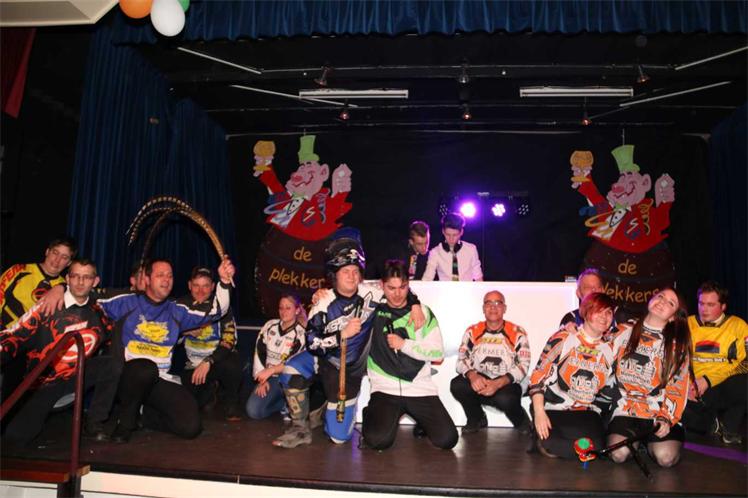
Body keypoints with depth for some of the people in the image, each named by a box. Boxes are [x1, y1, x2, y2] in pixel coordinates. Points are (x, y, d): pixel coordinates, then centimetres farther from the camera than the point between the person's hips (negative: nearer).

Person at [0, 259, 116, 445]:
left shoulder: (96, 312, 1)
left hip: (77, 377, 3)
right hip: (43, 381, -2)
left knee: (112, 365, -24)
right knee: (16, 435, -16)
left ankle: (94, 423, -7)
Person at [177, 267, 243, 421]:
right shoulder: (182, 305, 0)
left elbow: (229, 340, -19)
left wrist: (208, 362, -29)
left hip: (219, 358, -3)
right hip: (193, 363, 3)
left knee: (232, 366, -37)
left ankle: (231, 405, -6)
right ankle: (208, 390, 23)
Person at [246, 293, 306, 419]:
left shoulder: (301, 333, -7)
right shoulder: (270, 325, 3)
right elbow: (259, 353, 1)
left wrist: (271, 370, -25)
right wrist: (261, 379, -6)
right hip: (269, 377, 3)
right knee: (253, 411, -15)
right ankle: (284, 403, 10)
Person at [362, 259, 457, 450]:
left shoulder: (423, 312, 5)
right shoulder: (373, 310, 4)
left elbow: (438, 352, 0)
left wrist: (405, 344, -9)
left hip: (420, 388, 1)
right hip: (385, 389, -1)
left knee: (447, 439, -13)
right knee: (378, 440, -24)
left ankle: (420, 418, 22)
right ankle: (371, 414, 13)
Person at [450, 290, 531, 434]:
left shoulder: (517, 333, -3)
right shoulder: (472, 332, 4)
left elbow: (523, 365, -10)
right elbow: (462, 360, -2)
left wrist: (498, 383, -25)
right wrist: (472, 375, -26)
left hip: (506, 385, -2)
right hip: (478, 382, 3)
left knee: (505, 399, -35)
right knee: (457, 385, -27)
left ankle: (522, 421, 3)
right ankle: (477, 419, 4)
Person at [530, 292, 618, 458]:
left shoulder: (610, 349, 8)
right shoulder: (563, 338, -4)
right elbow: (539, 375, -7)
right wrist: (539, 412, -15)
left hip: (587, 412, 4)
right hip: (553, 408, -4)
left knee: (597, 446, -27)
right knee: (550, 443, -31)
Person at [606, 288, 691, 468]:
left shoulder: (677, 344, 6)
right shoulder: (626, 331, 8)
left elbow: (678, 386, 0)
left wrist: (667, 418, -12)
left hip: (661, 412, 0)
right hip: (626, 409, 0)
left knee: (666, 458, -25)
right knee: (619, 454, -23)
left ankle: (649, 441, 10)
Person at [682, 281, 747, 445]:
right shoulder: (687, 325, 10)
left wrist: (709, 380, -18)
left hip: (725, 387, -1)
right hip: (694, 389, 1)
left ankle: (730, 426, -2)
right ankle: (714, 423, 6)